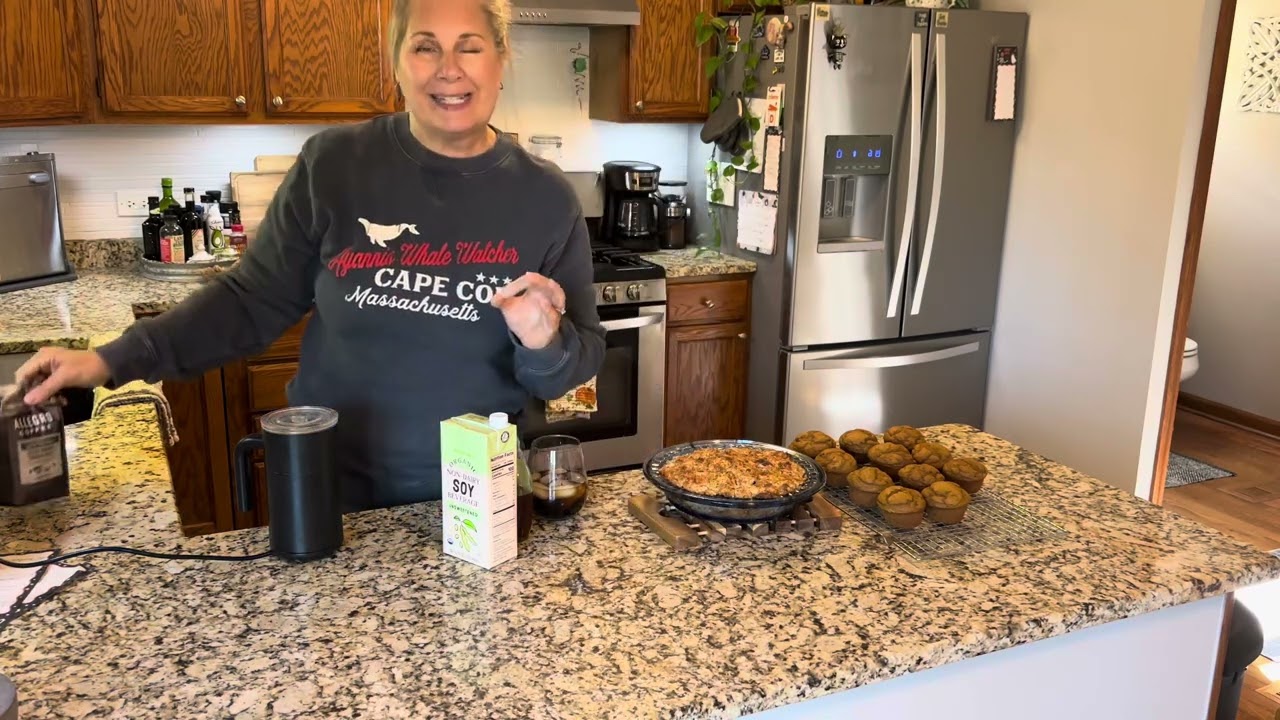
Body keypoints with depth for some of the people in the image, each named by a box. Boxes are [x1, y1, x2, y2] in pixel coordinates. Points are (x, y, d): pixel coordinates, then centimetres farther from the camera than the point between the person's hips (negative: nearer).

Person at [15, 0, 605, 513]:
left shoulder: (545, 198, -6)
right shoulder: (333, 165, -8)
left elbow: (578, 361, -1)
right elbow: (252, 300, -1)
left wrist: (544, 346, -23)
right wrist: (115, 361, -9)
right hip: (334, 491, 1)